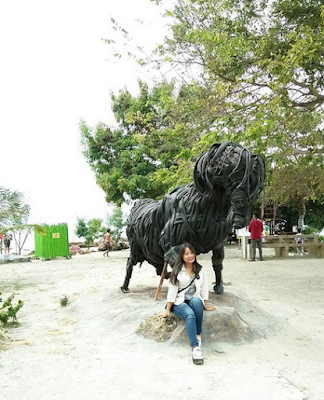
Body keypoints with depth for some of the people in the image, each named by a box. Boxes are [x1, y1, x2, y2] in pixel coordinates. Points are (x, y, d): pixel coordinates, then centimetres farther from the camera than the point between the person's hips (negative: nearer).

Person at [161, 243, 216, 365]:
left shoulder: (200, 270, 8)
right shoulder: (177, 271, 0)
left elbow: (204, 289, 12)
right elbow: (172, 291, -2)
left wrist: (206, 305, 9)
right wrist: (168, 310, -3)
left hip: (195, 301, 2)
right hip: (180, 303, -2)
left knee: (196, 301, -36)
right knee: (190, 314, -36)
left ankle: (198, 336, -27)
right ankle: (195, 347, -42)